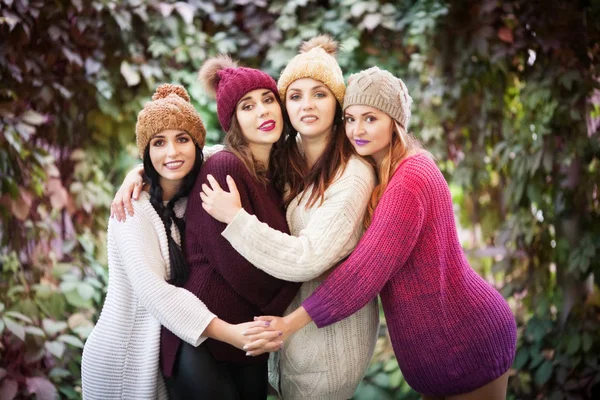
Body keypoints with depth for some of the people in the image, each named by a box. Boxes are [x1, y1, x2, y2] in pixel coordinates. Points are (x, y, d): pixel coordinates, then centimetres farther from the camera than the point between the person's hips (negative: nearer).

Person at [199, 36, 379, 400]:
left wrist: (236, 217, -24)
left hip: (329, 333, -6)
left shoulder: (353, 174, -21)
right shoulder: (284, 158, -1)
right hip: (289, 322, 6)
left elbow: (308, 259, -27)